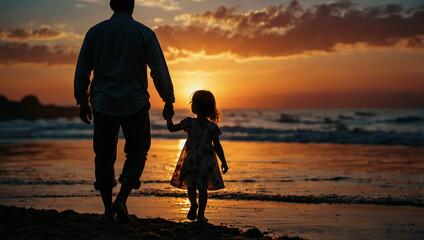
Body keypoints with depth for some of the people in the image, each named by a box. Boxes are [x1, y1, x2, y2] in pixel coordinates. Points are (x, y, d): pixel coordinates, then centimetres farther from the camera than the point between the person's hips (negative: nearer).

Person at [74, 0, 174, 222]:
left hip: (103, 103, 2)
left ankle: (108, 209, 14)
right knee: (137, 152, 13)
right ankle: (121, 199, -5)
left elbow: (82, 70, 4)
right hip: (135, 104, -2)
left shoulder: (95, 32, 2)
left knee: (104, 154, 12)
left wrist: (82, 101, 14)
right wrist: (168, 101, 5)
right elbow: (159, 71, -5)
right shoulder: (144, 33, -4)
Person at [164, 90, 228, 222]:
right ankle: (201, 214, 10)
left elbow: (172, 128, 5)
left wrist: (169, 118, 25)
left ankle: (193, 202, -13)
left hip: (191, 160, 0)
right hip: (207, 161, 0)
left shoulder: (189, 122, -7)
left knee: (191, 185, 14)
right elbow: (217, 146, -5)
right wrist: (224, 162, 3)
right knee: (203, 188, 10)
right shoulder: (213, 127, -6)